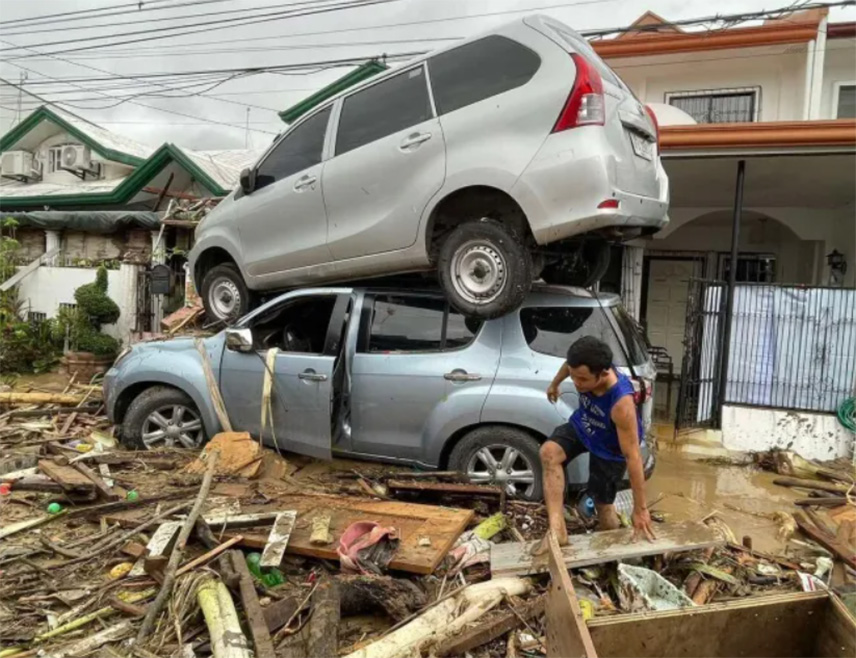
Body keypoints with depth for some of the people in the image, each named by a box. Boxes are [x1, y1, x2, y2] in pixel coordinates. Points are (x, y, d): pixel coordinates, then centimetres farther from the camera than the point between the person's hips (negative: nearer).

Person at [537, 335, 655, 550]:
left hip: (610, 448, -5)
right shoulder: (585, 370, -30)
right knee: (548, 452, -21)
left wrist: (640, 509, -31)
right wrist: (555, 383, 19)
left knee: (602, 501, 4)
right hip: (582, 426, 5)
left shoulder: (621, 403, -44)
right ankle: (557, 529, -22)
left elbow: (633, 456, -37)